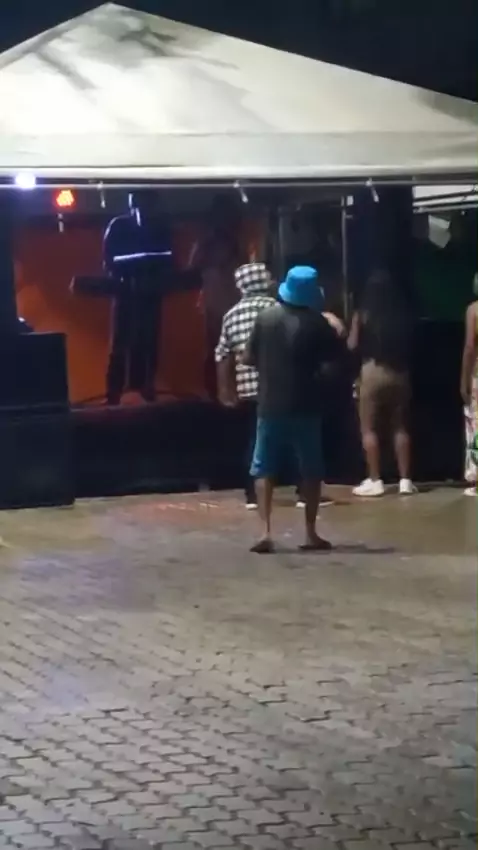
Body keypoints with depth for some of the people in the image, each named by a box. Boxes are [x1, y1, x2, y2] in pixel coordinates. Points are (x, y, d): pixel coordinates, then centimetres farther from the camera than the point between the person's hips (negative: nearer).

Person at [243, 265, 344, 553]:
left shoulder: (265, 318, -2)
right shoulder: (317, 323, -8)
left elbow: (249, 359, 3)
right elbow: (337, 355, 3)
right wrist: (333, 330, 18)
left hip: (270, 405, 1)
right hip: (305, 407, -1)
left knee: (264, 470, 6)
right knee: (311, 471, 10)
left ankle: (265, 532, -6)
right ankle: (311, 533, 11)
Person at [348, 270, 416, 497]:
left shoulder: (363, 315, -4)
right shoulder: (403, 314, 4)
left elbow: (353, 345, -4)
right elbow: (411, 342, 10)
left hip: (373, 371, -3)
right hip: (400, 372, 4)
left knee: (369, 428, 3)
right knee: (400, 427, 10)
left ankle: (374, 481, -1)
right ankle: (405, 480, 7)